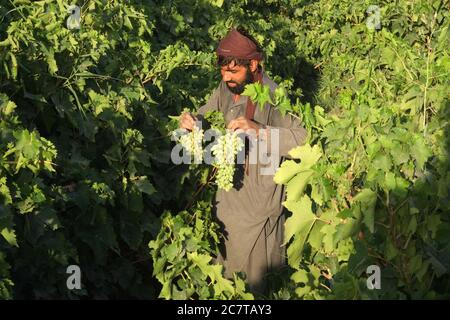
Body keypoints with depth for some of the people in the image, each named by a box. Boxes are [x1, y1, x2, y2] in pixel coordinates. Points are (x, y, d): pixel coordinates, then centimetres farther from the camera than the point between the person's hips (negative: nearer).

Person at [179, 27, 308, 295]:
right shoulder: (226, 88, -3)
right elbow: (207, 115, 10)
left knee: (254, 271, 10)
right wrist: (191, 121, -13)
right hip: (228, 191, 7)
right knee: (227, 262, 24)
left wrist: (260, 130, -42)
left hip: (258, 201, -6)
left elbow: (302, 140, -30)